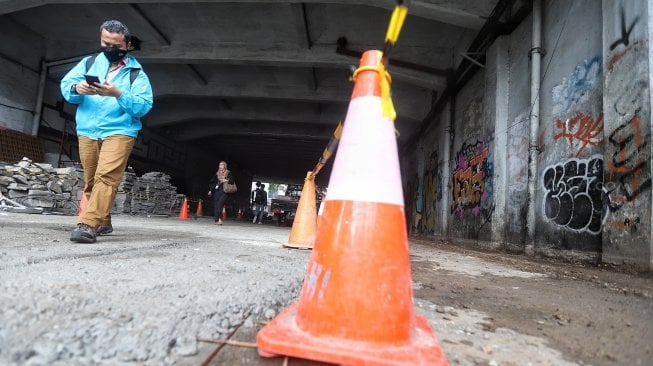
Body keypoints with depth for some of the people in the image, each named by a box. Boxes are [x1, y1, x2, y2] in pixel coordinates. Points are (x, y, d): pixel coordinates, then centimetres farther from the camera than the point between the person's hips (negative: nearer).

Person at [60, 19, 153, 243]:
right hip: (87, 131, 5)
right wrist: (76, 88, -13)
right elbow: (65, 85, 9)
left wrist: (118, 94, -22)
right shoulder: (89, 63, 15)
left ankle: (88, 225, -21)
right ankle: (103, 222, 21)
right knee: (90, 181, 9)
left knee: (105, 177, -19)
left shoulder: (136, 73, 3)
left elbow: (144, 106, -8)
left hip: (119, 132, -4)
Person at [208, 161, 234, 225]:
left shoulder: (228, 173, 3)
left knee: (219, 205, -18)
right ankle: (217, 220, 6)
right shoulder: (217, 173, 16)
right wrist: (210, 190, 15)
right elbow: (212, 182, 20)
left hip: (224, 191, -5)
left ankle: (220, 220, -16)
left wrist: (226, 180, -17)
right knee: (215, 206, 1)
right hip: (216, 191, 5)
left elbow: (232, 181, 0)